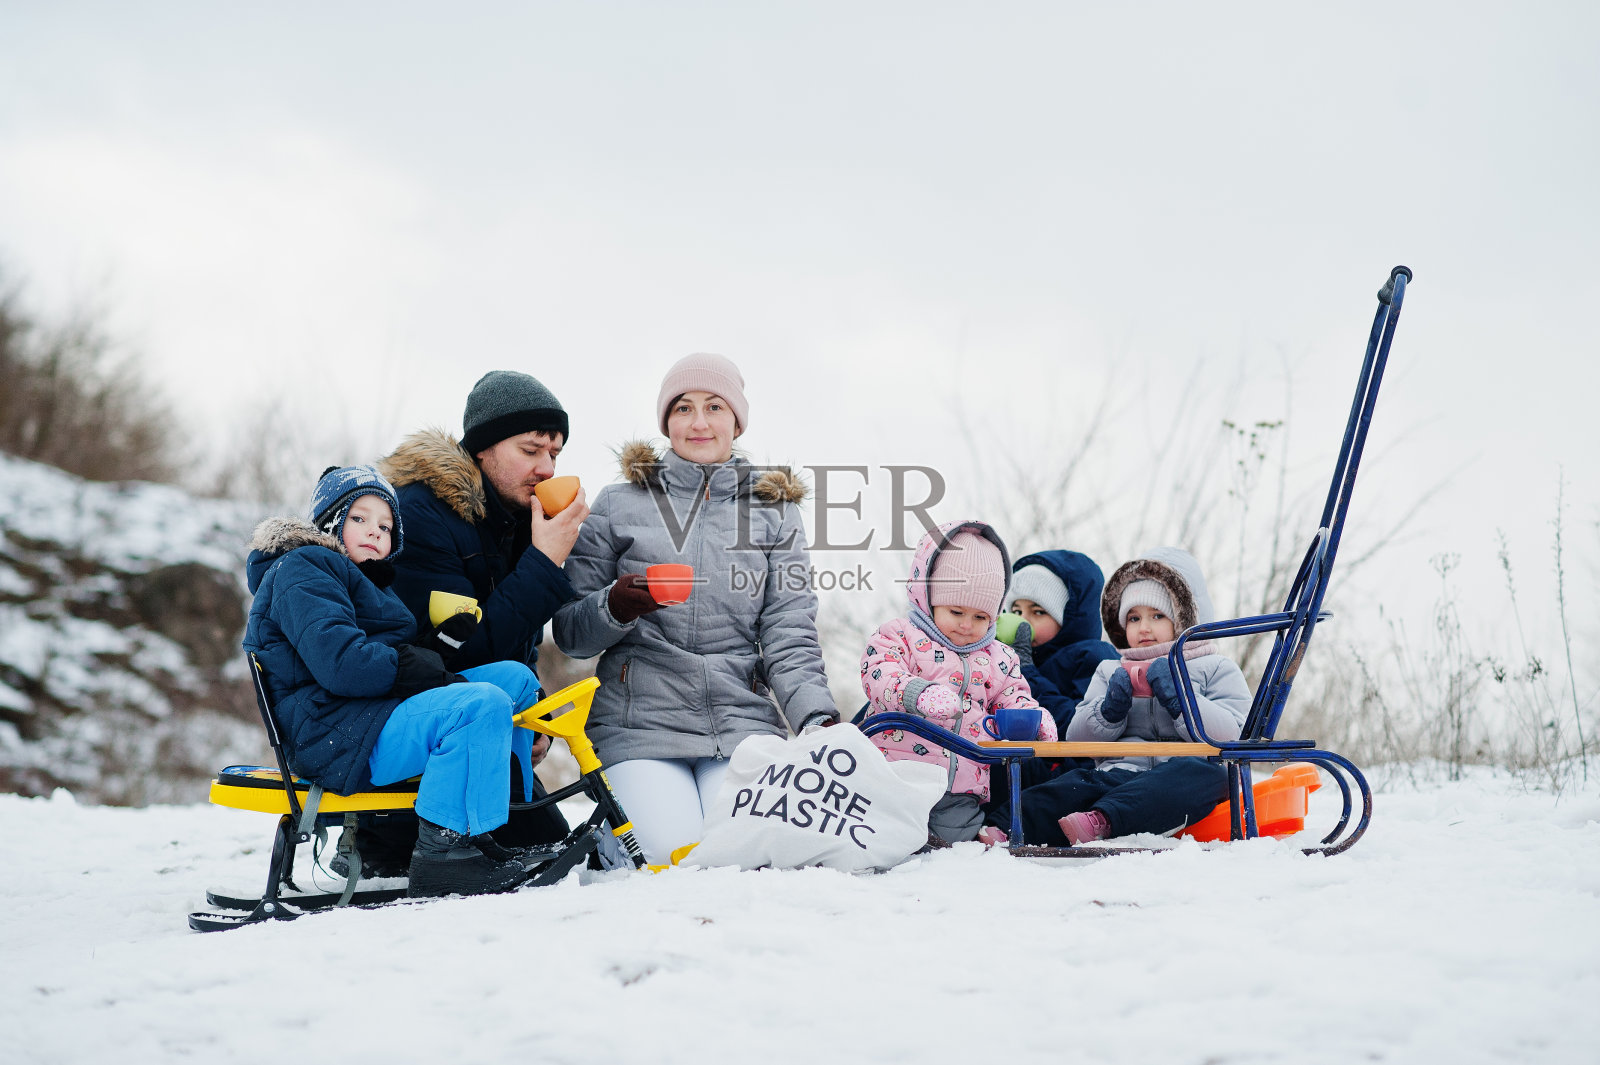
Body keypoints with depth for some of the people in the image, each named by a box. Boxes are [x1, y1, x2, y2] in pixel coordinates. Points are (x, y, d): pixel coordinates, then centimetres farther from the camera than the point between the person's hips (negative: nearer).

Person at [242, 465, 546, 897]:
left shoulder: (372, 581, 29)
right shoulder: (300, 571, -5)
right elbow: (340, 663, -20)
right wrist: (422, 671, -14)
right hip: (334, 734, -11)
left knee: (516, 677, 5)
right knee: (482, 705, -28)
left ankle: (509, 827, 0)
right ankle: (442, 855, -29)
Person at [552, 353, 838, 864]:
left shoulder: (773, 510, 14)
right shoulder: (619, 505, 9)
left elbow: (788, 637, 5)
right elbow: (571, 634, 8)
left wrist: (820, 718, -13)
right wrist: (616, 607, -14)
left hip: (743, 719, 1)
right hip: (640, 723, -1)